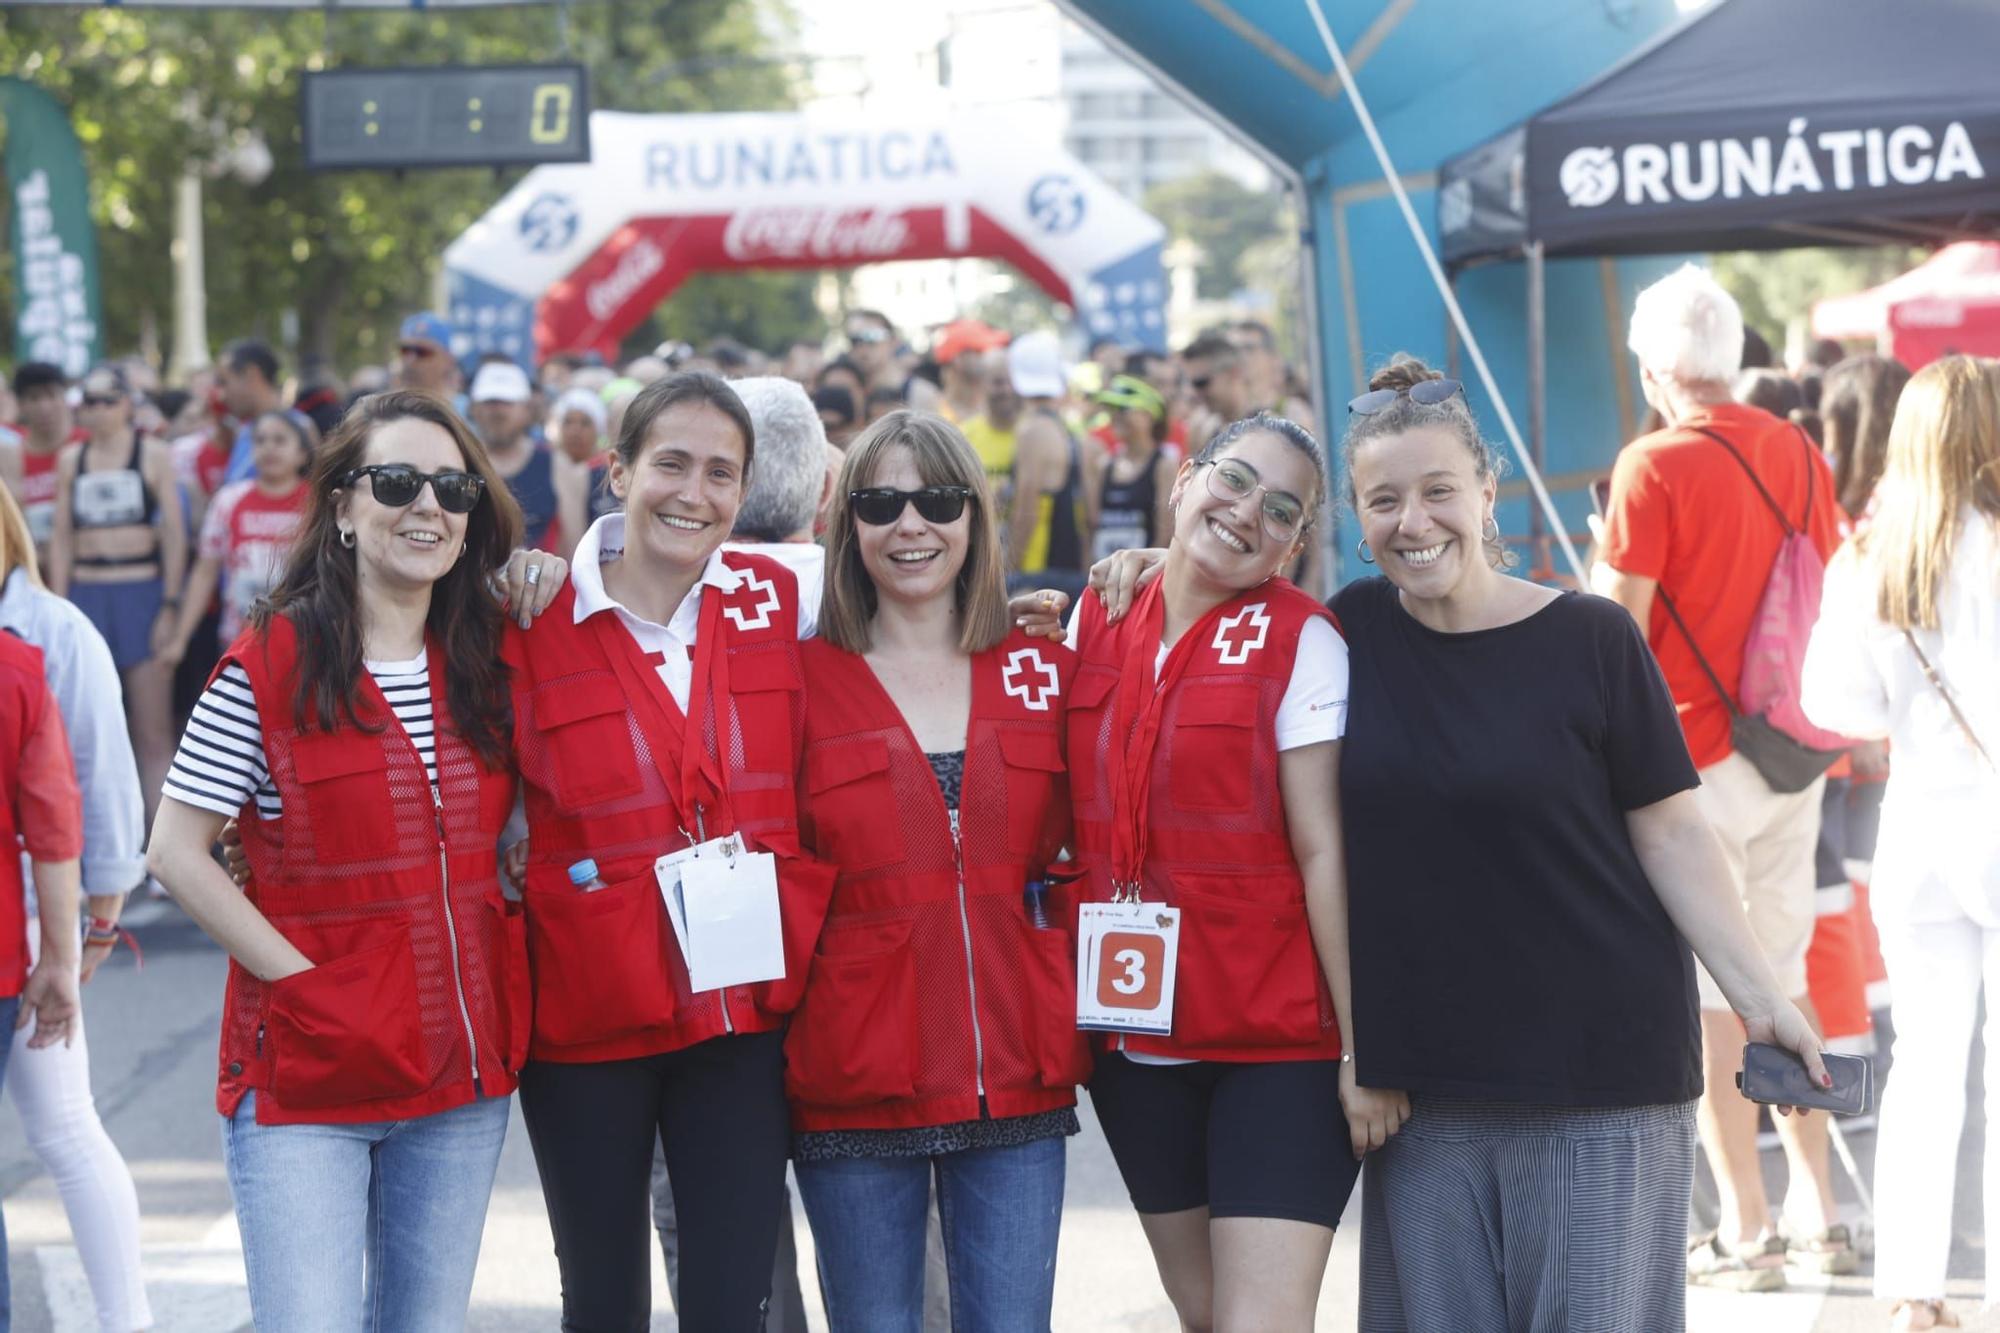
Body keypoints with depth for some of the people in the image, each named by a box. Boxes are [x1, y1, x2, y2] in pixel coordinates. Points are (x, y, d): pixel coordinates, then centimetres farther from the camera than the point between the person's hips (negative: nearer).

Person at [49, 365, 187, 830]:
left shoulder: (153, 454, 2)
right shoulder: (71, 460, 11)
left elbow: (175, 533, -1)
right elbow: (62, 537, 12)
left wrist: (170, 605, -7)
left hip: (142, 591, -3)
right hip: (86, 594, 3)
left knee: (154, 735, -3)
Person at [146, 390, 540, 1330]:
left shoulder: (487, 663, 7)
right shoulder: (271, 663, -9)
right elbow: (177, 852, -10)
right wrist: (301, 981, -15)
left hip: (463, 1073, 5)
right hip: (307, 1075, -5)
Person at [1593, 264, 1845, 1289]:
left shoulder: (1654, 467, -12)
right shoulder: (1800, 456, 7)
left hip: (1689, 755, -6)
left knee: (1709, 992, -1)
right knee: (1783, 979, 17)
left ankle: (1746, 1229, 0)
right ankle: (1819, 1203, 21)